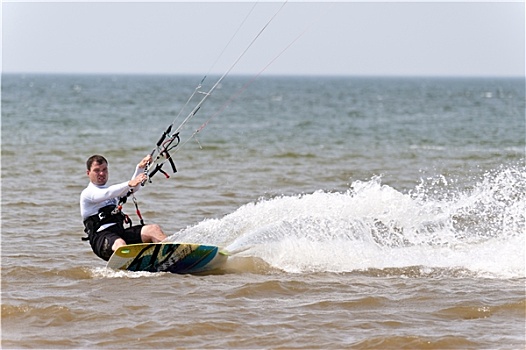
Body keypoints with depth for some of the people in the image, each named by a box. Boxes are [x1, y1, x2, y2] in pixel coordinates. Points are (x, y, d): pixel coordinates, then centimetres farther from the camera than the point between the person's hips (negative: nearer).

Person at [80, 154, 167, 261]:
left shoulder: (111, 190, 31)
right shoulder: (87, 193, 6)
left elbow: (133, 188, 12)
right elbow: (107, 194, -15)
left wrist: (140, 168, -5)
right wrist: (129, 184, -30)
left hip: (120, 232, 7)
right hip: (101, 236, -6)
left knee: (153, 229, -15)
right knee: (120, 244, -39)